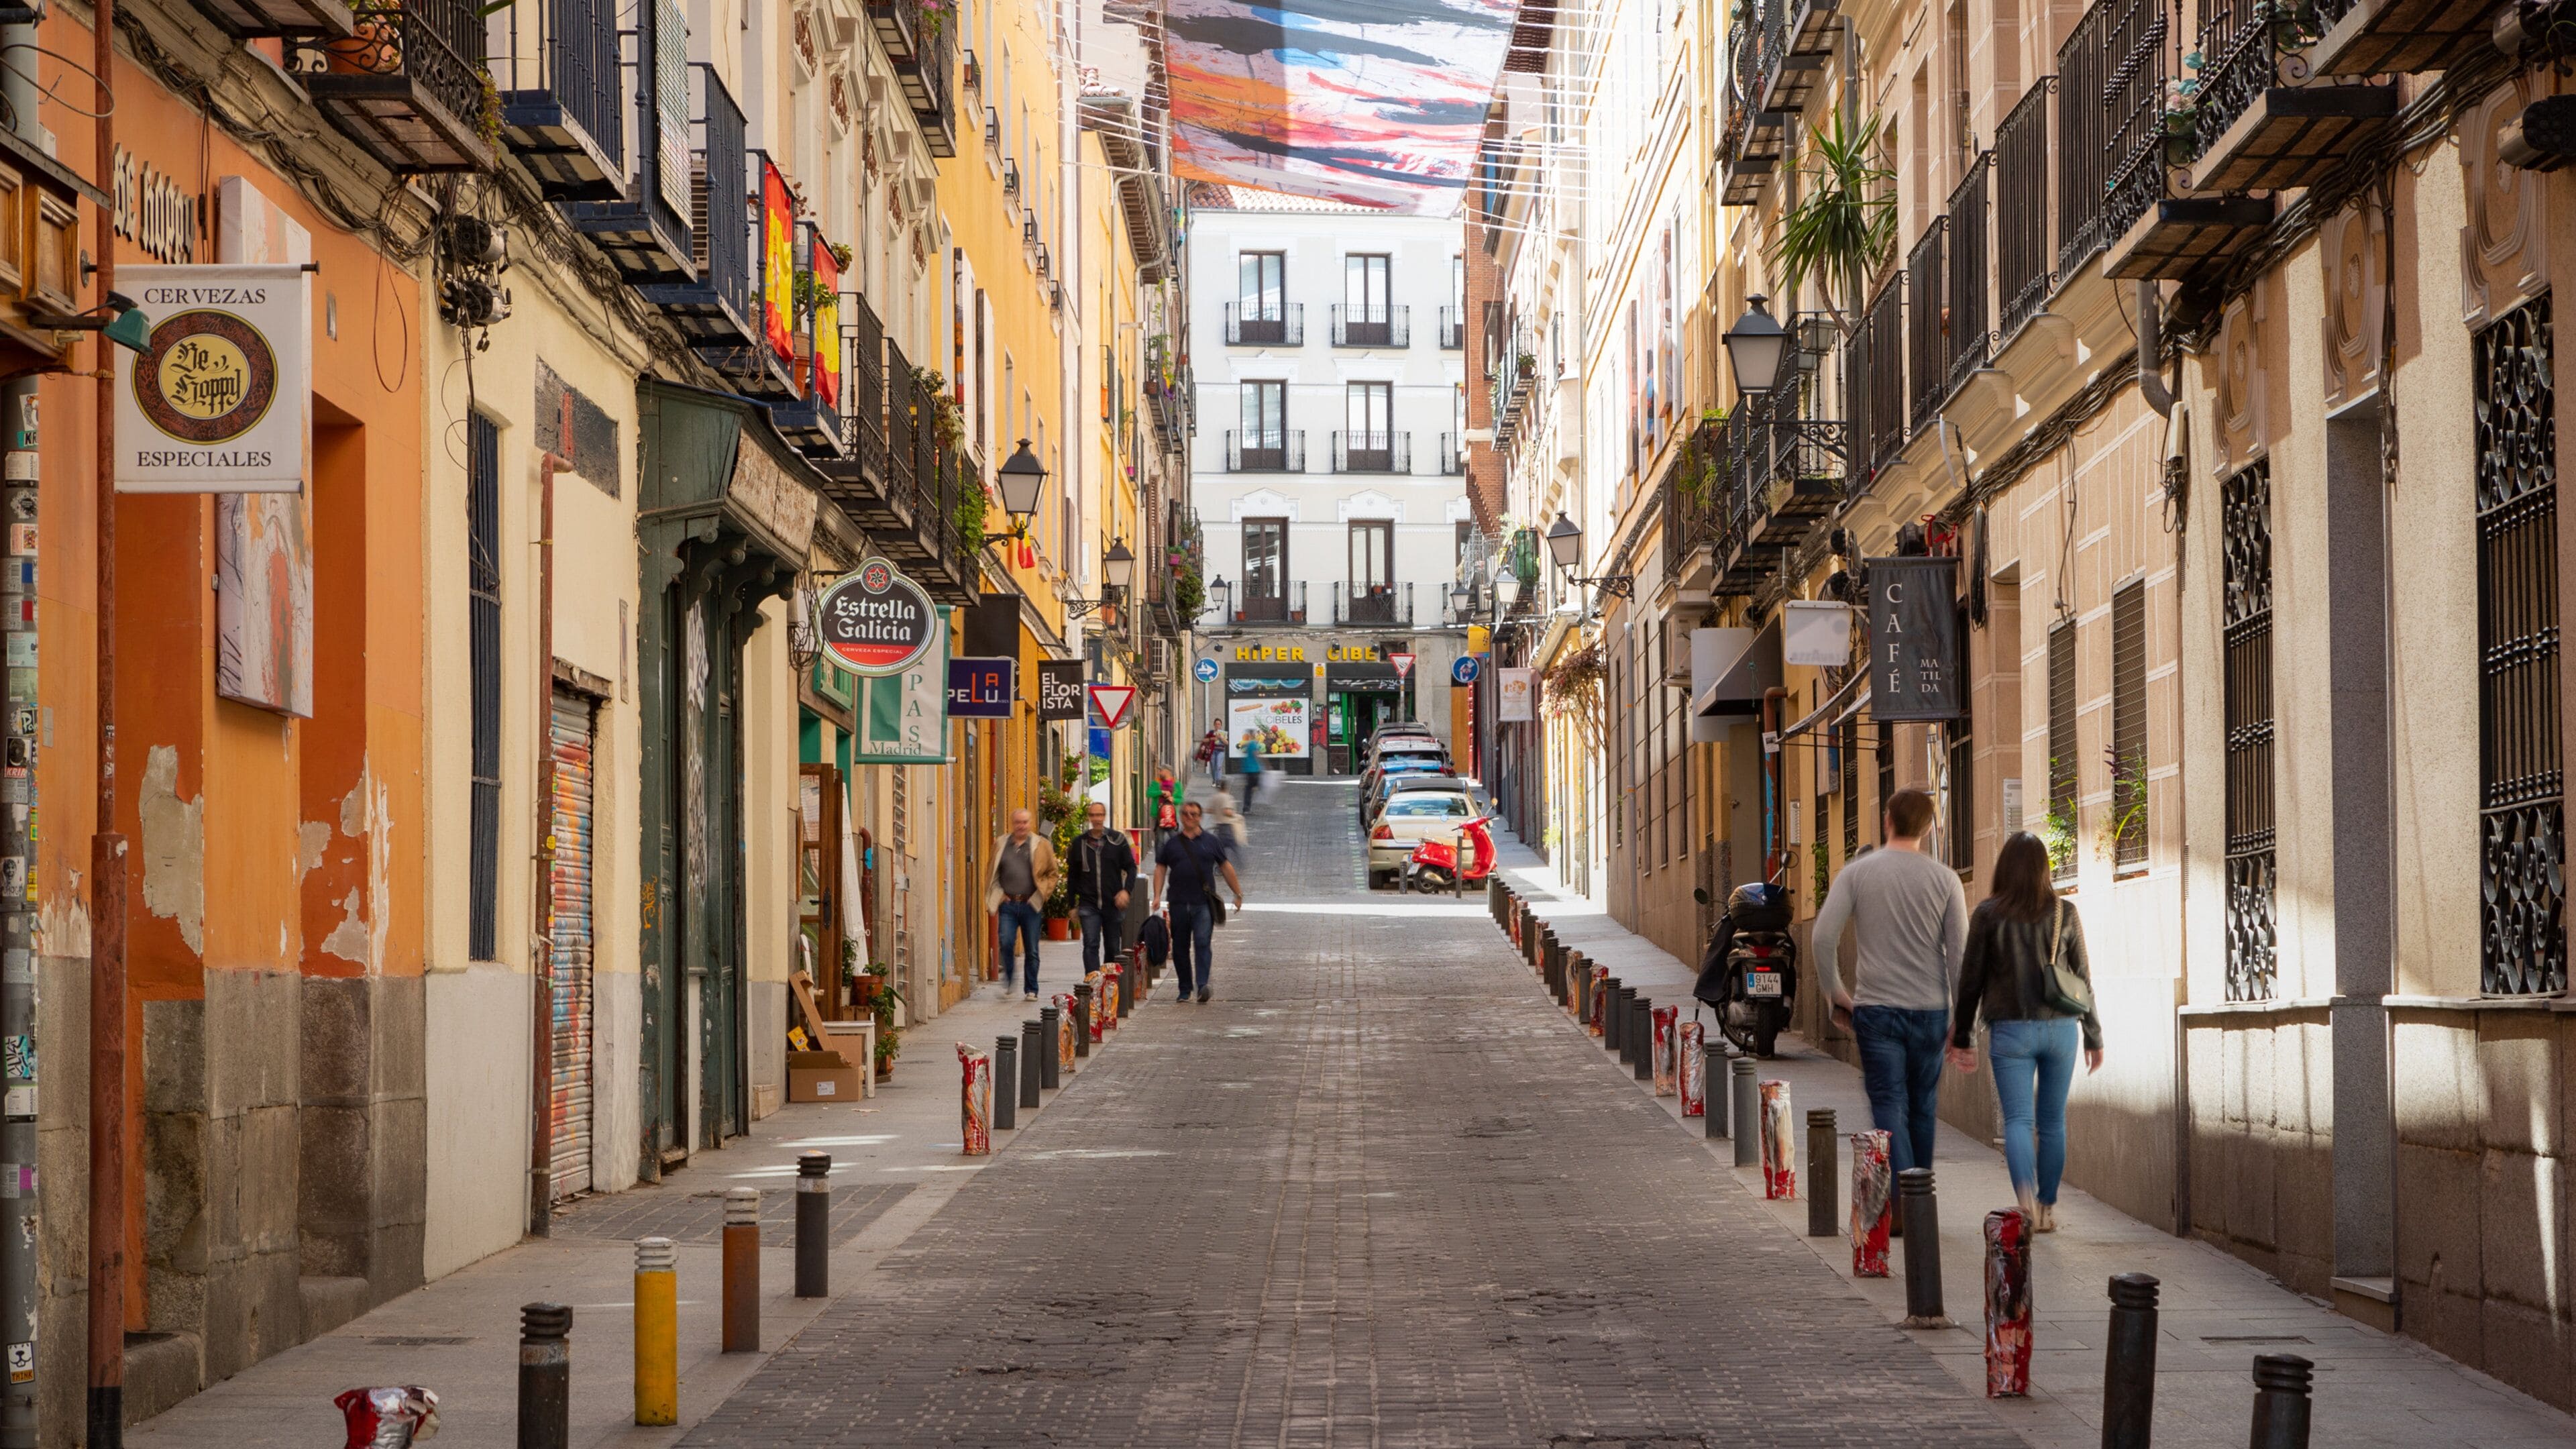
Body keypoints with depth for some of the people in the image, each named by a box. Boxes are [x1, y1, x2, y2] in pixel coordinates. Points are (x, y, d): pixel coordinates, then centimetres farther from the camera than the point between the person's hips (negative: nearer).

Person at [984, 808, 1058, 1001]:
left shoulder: (1041, 845, 5)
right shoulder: (1000, 845, 10)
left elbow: (1052, 874, 9)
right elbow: (992, 874, 17)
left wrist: (1042, 895, -2)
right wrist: (998, 895, 4)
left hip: (1031, 905, -1)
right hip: (1008, 904, 1)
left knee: (1032, 950, 3)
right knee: (1006, 943, -14)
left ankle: (1031, 990, 13)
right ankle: (1007, 982, 3)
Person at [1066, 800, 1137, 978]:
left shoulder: (1118, 840, 3)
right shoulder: (1079, 842, 6)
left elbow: (1131, 868, 5)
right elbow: (1073, 875, 13)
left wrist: (1126, 890, -13)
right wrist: (1073, 905, 11)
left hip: (1113, 904, 0)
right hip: (1089, 905, 0)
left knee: (1113, 948, 8)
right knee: (1091, 945, -14)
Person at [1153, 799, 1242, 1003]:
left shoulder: (1211, 842, 8)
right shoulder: (1172, 843, 10)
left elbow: (1226, 868, 13)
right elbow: (1160, 870, 12)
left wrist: (1238, 894, 12)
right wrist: (1157, 897, 1)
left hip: (1203, 904, -2)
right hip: (1178, 903, 2)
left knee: (1203, 943, -16)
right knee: (1180, 948, 6)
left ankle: (1203, 985, -24)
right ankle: (1185, 990, 16)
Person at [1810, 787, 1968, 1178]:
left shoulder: (1857, 873, -2)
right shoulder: (1945, 879, -1)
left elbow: (1824, 936, -7)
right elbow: (1959, 952, -2)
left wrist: (1835, 993, 6)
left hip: (1876, 1009, -1)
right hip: (1929, 1011, 2)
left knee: (1889, 1105, -3)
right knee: (1922, 1108, 15)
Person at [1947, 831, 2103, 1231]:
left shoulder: (1988, 914, -4)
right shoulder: (2065, 913, 1)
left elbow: (1970, 980, 0)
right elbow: (2083, 979, 6)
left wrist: (1961, 1037, 10)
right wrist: (2093, 1038, 14)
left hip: (2011, 1030, -2)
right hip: (2060, 1028, 2)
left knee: (2018, 1119, -2)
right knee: (2052, 1121, 11)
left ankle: (2026, 1194, -25)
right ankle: (2047, 1208, 16)